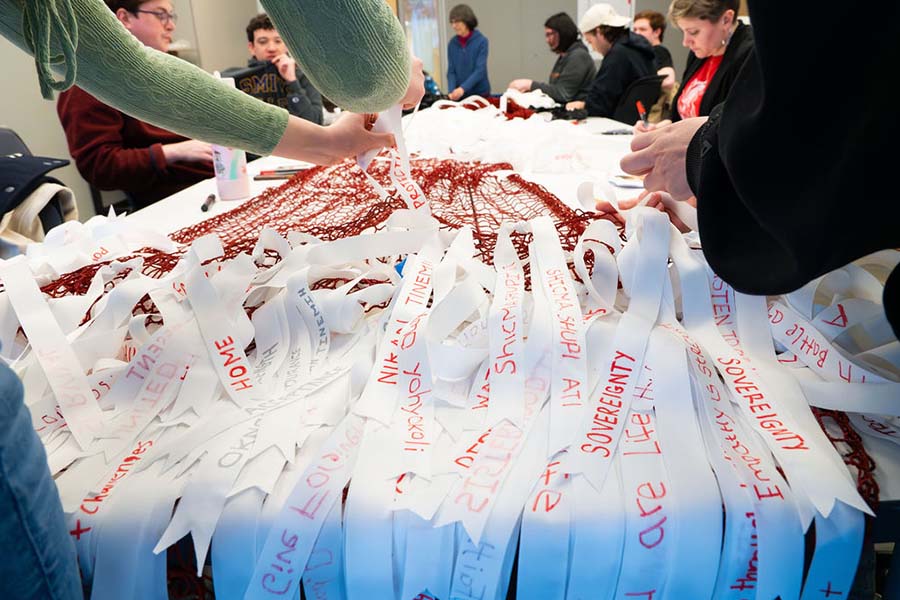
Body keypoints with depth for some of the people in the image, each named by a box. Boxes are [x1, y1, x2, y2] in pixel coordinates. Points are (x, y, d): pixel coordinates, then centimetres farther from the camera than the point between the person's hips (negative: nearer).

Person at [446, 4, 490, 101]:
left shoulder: (481, 41, -7)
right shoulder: (452, 44, 3)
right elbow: (451, 71, 1)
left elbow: (480, 70, -15)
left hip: (480, 93, -3)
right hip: (460, 96, 3)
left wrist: (463, 88, -27)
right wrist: (452, 91, -17)